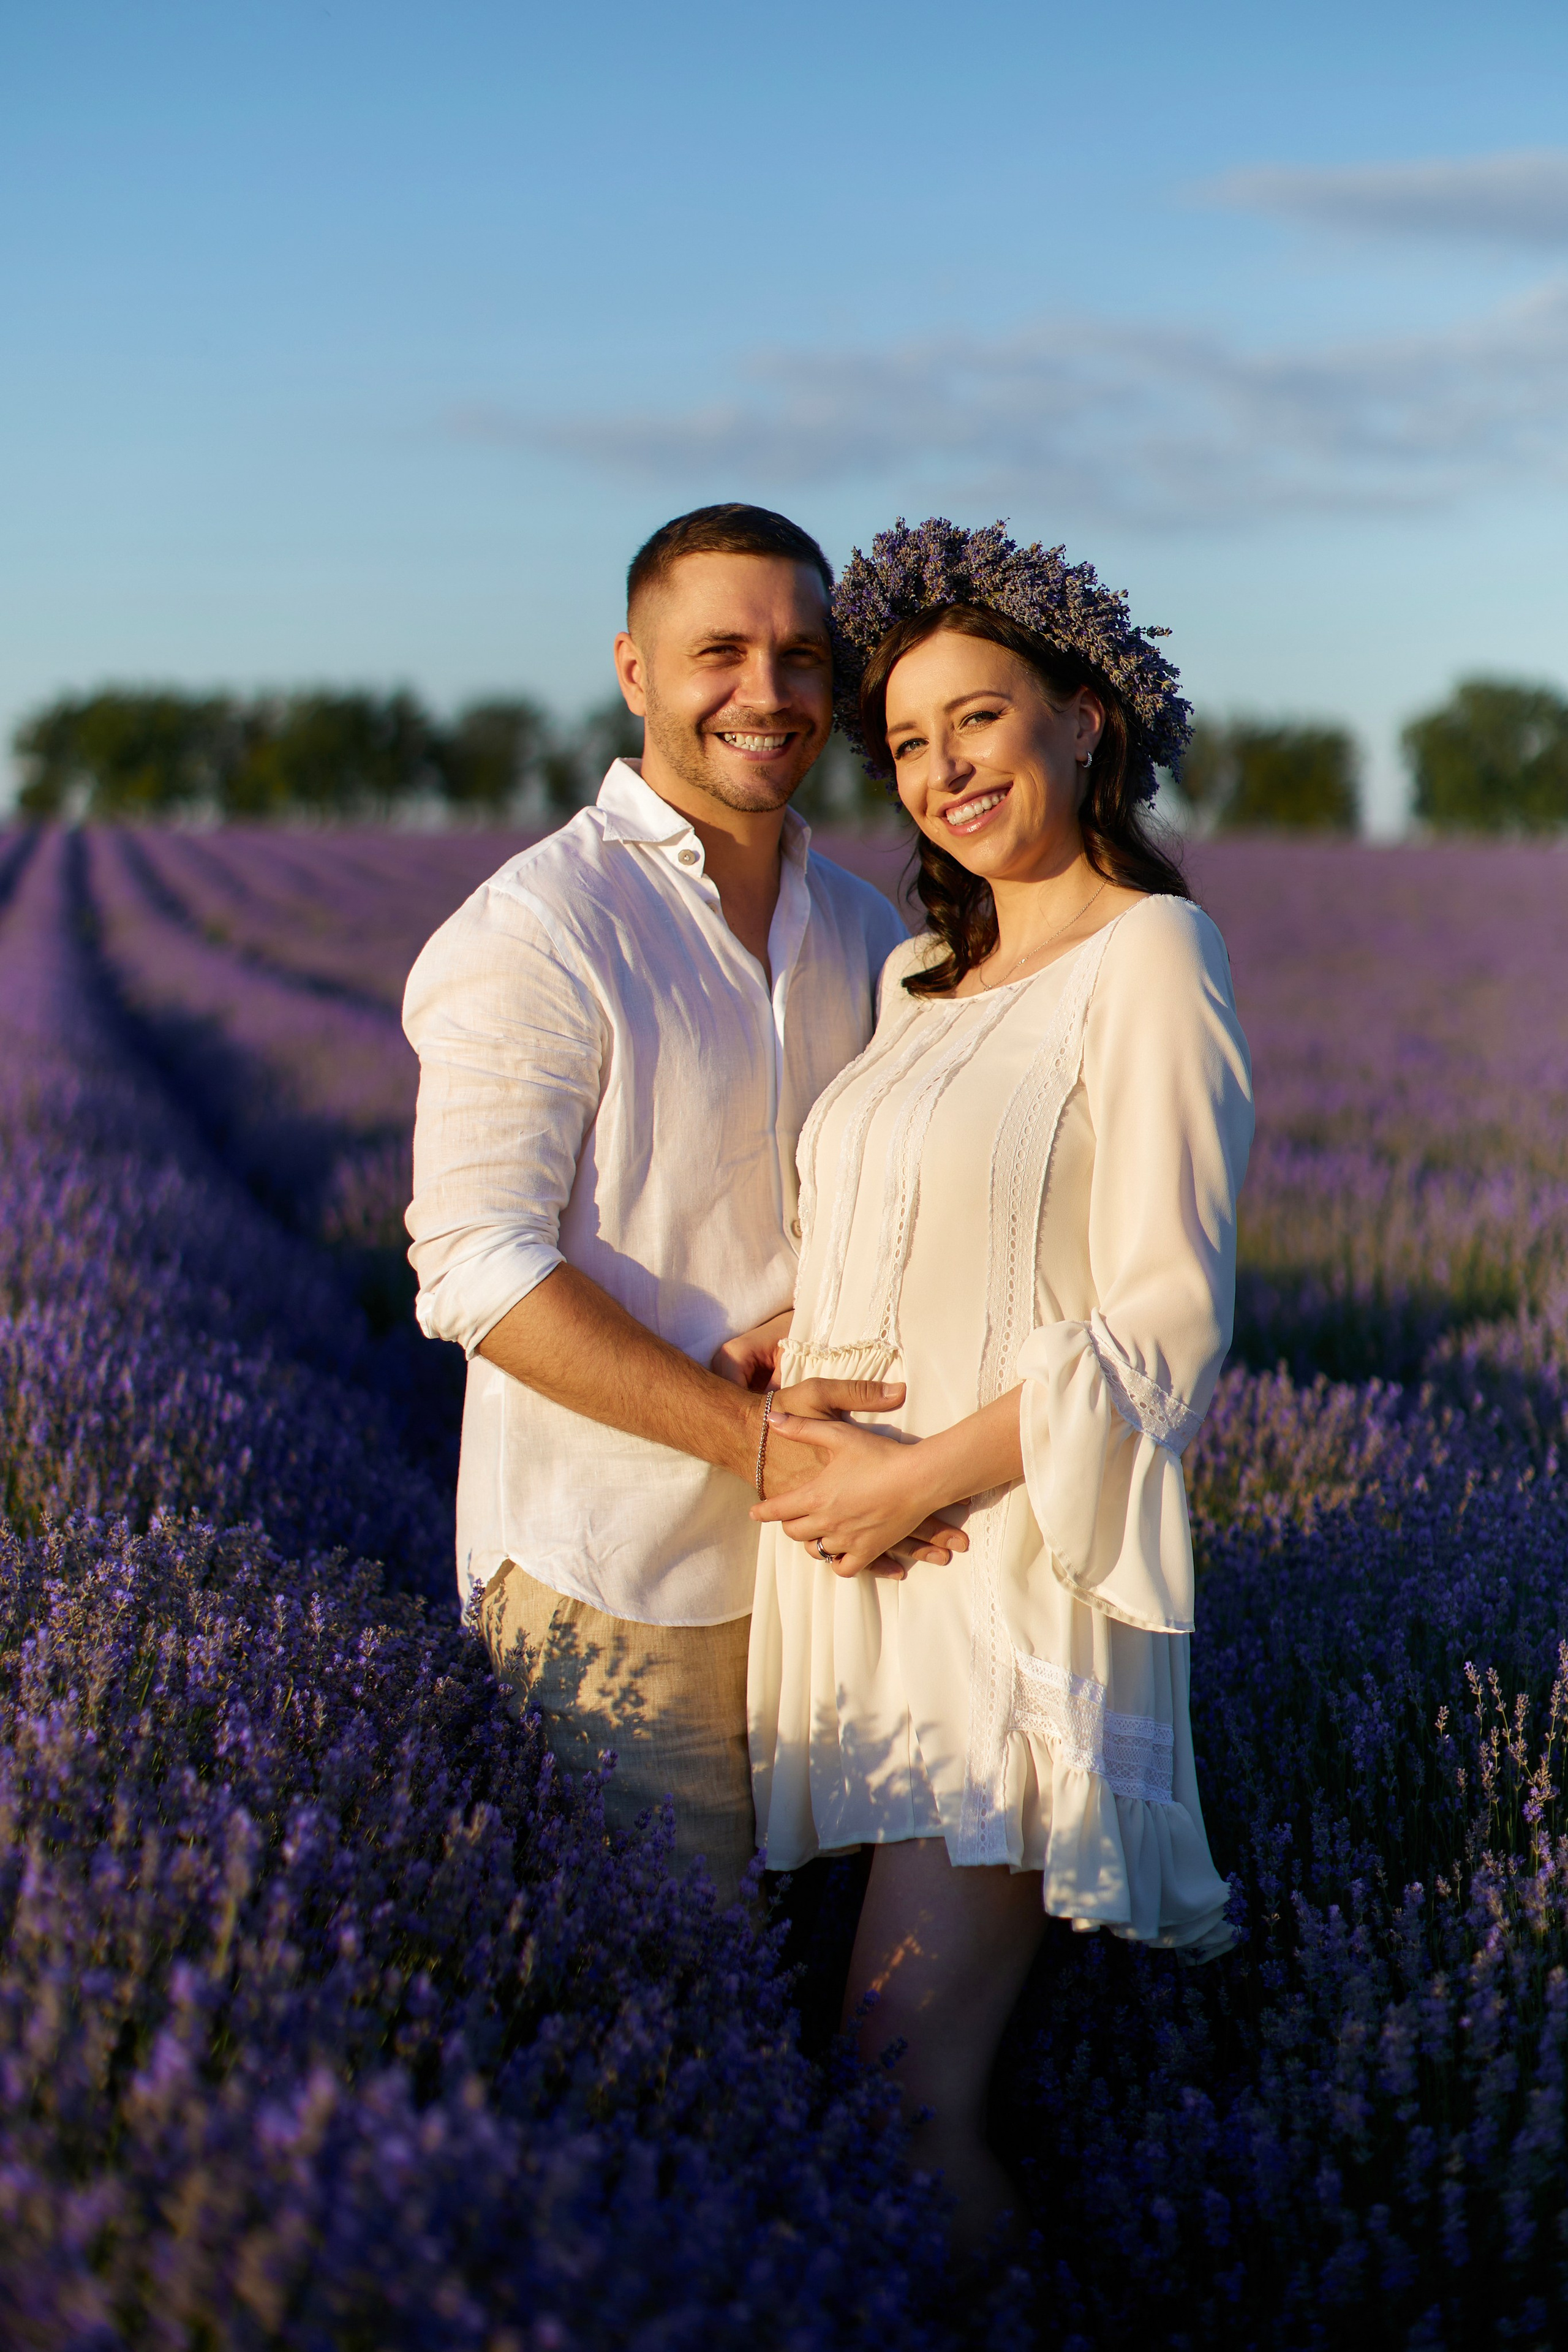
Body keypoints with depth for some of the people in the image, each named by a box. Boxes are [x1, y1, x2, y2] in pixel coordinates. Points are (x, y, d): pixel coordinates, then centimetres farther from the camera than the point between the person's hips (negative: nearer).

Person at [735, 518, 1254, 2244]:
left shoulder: (1148, 958, -10)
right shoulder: (923, 974, 13)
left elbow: (1165, 1325, -14)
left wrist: (921, 1476, -16)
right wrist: (801, 1329, 3)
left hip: (1012, 1552, -7)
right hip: (861, 1551, 7)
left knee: (907, 2068, -9)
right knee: (915, 2020, 11)